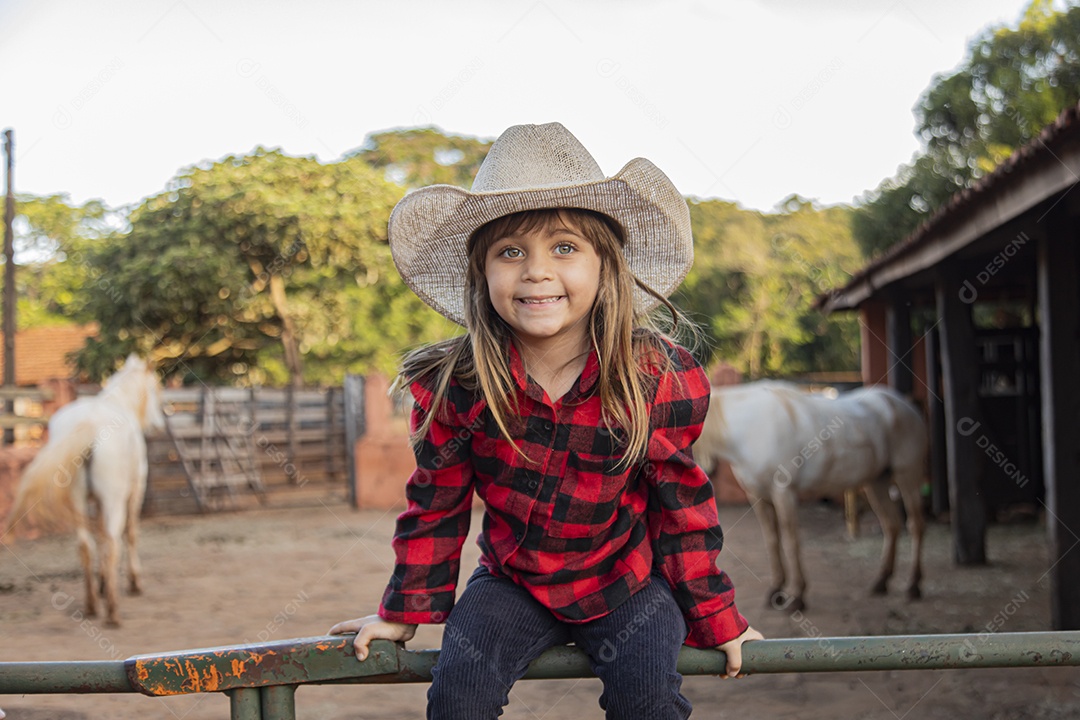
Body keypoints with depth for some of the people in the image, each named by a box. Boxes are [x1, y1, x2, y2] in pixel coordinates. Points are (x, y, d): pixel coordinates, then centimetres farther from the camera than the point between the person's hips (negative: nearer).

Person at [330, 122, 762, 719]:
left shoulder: (658, 379, -18)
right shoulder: (455, 387, -15)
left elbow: (682, 506, -6)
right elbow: (435, 505, -1)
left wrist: (715, 618, 0)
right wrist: (405, 611, 6)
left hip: (626, 582, -1)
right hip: (512, 582, 1)